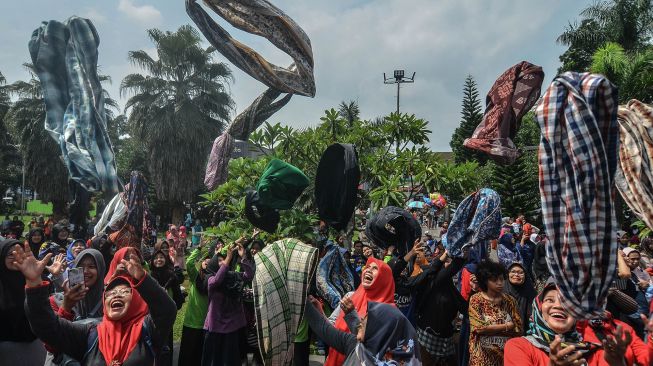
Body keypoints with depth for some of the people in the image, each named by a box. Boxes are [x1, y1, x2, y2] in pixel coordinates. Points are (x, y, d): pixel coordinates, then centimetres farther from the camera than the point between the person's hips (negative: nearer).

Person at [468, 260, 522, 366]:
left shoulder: (510, 300, 1)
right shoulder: (476, 299, -8)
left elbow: (518, 329, -6)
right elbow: (479, 328, -17)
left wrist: (489, 329, -16)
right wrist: (507, 326, -11)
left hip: (507, 355, 3)